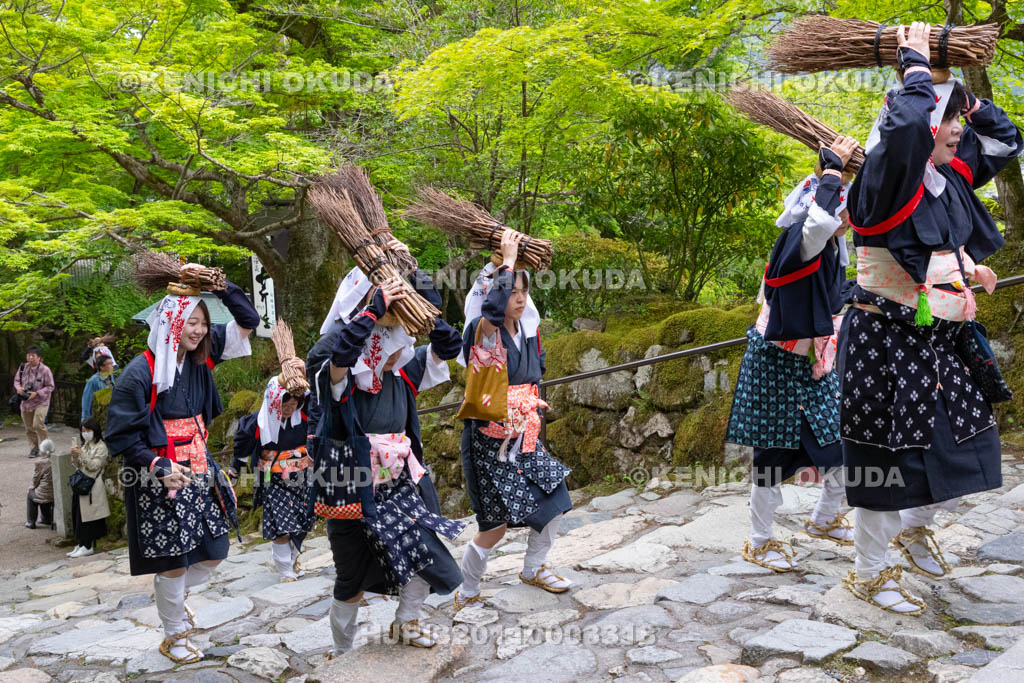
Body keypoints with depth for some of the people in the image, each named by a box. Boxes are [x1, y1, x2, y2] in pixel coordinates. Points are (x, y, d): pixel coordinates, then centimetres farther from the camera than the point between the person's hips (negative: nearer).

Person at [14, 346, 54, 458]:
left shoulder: (45, 370, -13)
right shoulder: (23, 367, 2)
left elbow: (50, 387, -11)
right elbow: (16, 380, 13)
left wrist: (37, 393, -21)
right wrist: (18, 387, -9)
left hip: (41, 402, -5)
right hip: (26, 402, 5)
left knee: (38, 424, -18)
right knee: (29, 427, 10)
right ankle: (34, 448, 25)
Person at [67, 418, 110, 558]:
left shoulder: (100, 447, -7)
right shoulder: (84, 445, 15)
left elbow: (94, 466, -15)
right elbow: (78, 466, 16)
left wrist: (82, 454, -21)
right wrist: (74, 456, -3)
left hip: (92, 486, -7)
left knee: (87, 516, -5)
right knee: (78, 515, 7)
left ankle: (88, 546, 2)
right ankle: (81, 544, 15)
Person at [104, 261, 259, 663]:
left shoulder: (201, 355, 1)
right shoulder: (142, 371, -16)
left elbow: (247, 322, 2)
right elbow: (122, 434, -14)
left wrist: (220, 284, -11)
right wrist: (160, 469, -23)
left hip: (199, 471, 6)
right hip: (160, 479, -6)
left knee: (213, 554, 13)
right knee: (174, 563, 3)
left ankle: (171, 596, 42)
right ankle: (174, 637, 25)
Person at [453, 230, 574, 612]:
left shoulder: (526, 329, 6)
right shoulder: (484, 332, -16)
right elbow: (493, 309, -38)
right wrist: (506, 261, -30)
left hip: (524, 437, 8)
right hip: (490, 440, -7)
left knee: (554, 501, 12)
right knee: (496, 526, -5)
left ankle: (533, 570, 37)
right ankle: (466, 597, 17)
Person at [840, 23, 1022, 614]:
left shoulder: (952, 177, 9)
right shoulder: (890, 178, -15)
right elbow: (906, 126, -37)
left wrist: (960, 92, 12)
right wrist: (917, 67, -19)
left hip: (938, 341, 9)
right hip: (888, 340, -8)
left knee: (967, 446, 16)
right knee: (890, 454, 1)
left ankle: (914, 525, 43)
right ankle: (869, 574, 20)